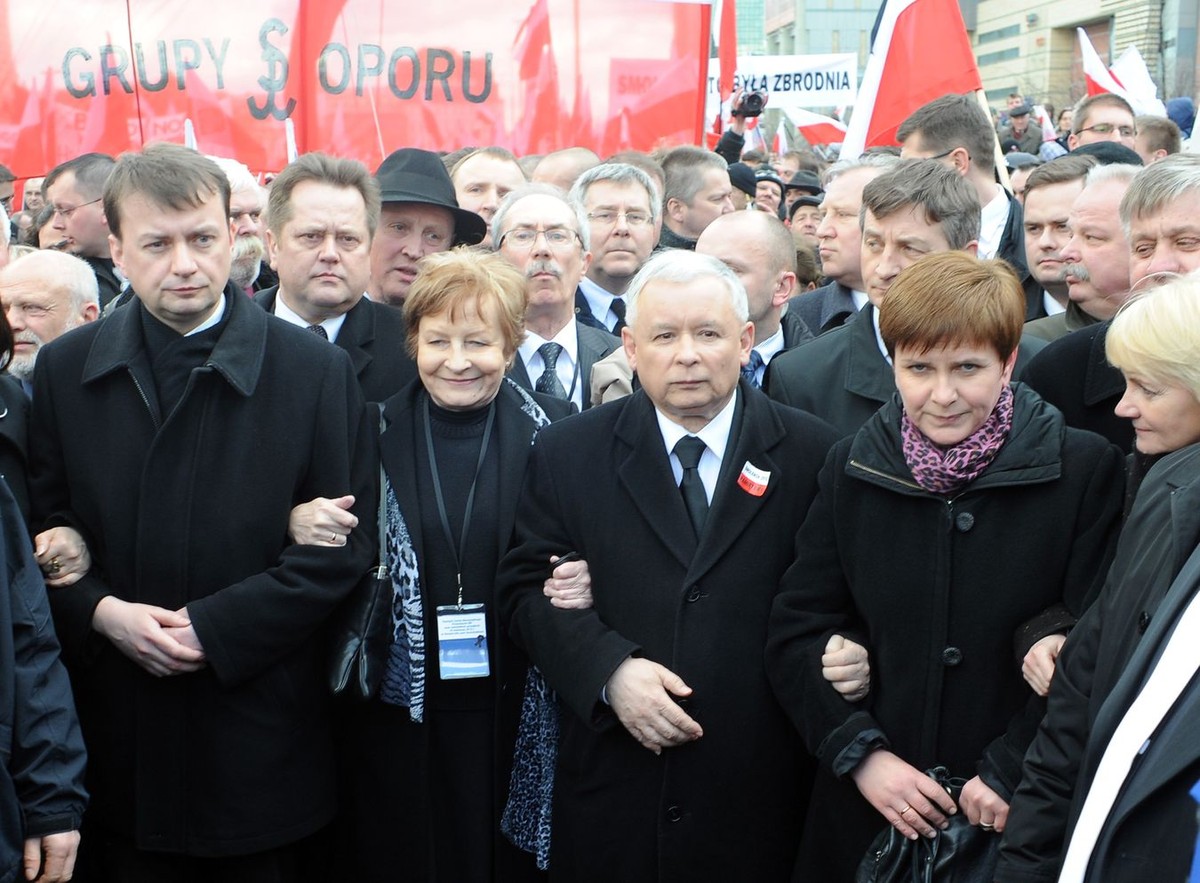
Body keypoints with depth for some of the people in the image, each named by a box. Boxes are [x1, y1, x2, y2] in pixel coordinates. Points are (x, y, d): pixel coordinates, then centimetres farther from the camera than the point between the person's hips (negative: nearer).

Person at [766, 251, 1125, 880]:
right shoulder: (853, 467, 0)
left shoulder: (1086, 470, -8)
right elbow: (795, 631, 1)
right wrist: (860, 753, -9)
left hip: (1020, 816, -2)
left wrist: (1013, 773, -15)